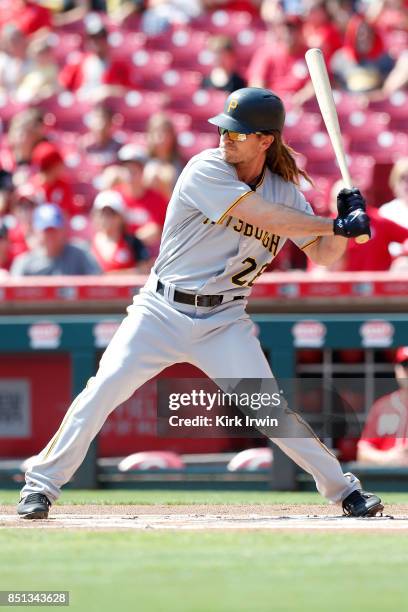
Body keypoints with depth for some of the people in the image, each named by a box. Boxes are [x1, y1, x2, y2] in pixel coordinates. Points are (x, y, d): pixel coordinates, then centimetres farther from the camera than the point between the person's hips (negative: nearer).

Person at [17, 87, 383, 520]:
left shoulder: (284, 190, 4)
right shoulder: (206, 169, -12)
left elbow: (322, 253, 6)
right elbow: (266, 218, -21)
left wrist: (346, 223, -14)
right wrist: (336, 224, -16)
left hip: (224, 322, 3)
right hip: (161, 312, -3)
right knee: (102, 391, -14)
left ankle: (343, 489, 5)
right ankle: (41, 484, -3)